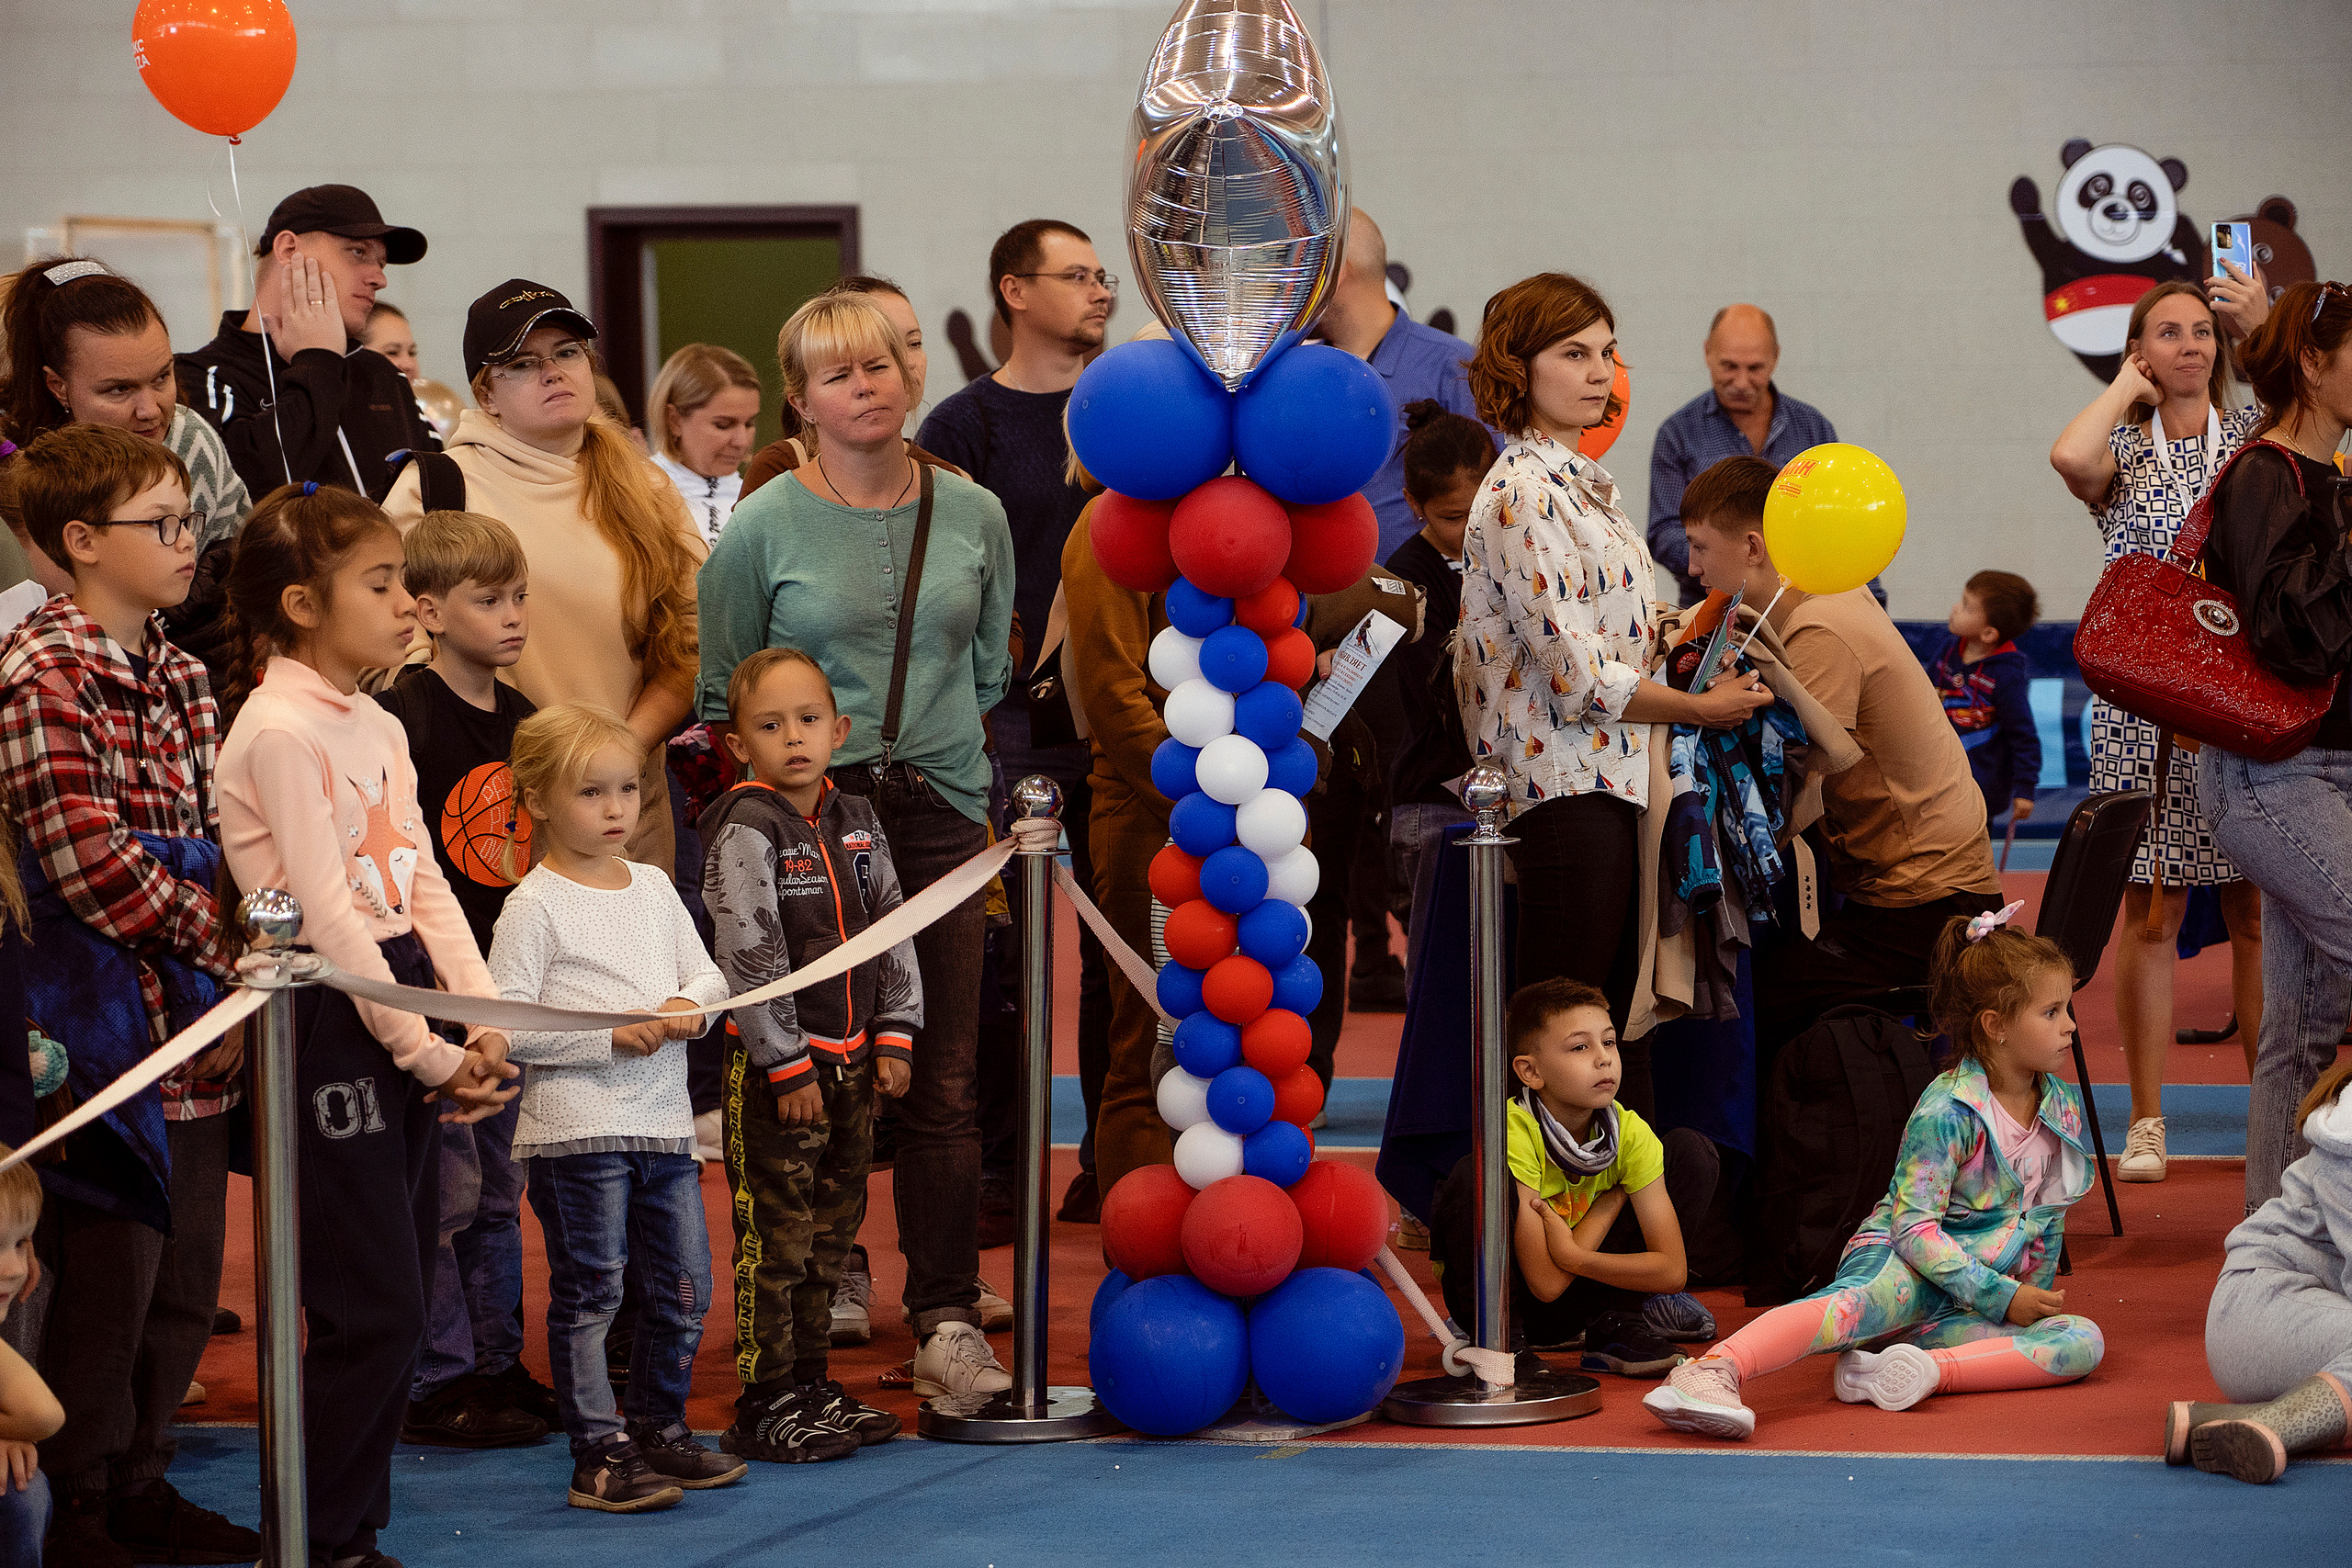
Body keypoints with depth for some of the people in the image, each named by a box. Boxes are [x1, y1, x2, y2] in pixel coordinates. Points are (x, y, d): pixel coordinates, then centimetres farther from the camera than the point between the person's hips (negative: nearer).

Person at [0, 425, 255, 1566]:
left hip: (196, 1023, 8)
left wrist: (226, 948, 1)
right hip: (106, 1023, -8)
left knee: (185, 1279, 14)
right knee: (105, 1274, -1)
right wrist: (217, 941, -11)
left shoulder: (175, 673, 14)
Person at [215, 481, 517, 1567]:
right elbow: (327, 914, -16)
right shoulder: (280, 732, -13)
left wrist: (483, 1021, -1)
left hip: (402, 1009, 9)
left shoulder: (378, 729, 14)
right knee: (374, 1312, -8)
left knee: (398, 1308, 10)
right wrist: (424, 1050, -14)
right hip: (329, 1023, -9)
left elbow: (424, 887, 11)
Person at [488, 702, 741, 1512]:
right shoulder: (535, 906, -8)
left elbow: (707, 972, 16)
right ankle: (599, 1456, 4)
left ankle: (659, 1430, 26)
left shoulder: (654, 888, 13)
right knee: (589, 1293, -2)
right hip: (575, 1128, -6)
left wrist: (690, 1006, -7)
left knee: (685, 1286, 10)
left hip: (664, 1121, 7)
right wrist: (612, 1035, -17)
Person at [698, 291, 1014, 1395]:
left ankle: (947, 1321, 5)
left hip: (941, 813, 2)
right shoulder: (763, 527, 0)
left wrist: (932, 745, 12)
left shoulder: (973, 516, 8)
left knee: (944, 1082, 0)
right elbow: (718, 695, 6)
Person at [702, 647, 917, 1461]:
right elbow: (747, 956, -16)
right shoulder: (745, 831, -12)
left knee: (832, 1229, 13)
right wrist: (785, 1064, -17)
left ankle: (811, 1384, 23)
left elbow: (895, 928, 14)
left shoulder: (857, 823, 9)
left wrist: (895, 1035, 6)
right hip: (776, 1066, -7)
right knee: (775, 1236, -5)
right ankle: (766, 1403, 1)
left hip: (852, 1058, 7)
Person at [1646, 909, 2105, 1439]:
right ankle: (1710, 1372, -63)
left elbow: (2051, 1215, 23)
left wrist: (2034, 1292, 10)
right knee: (1860, 1301, -42)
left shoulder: (2065, 1107, 11)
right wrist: (2002, 1297, -20)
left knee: (2084, 1340, -20)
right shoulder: (1946, 1112, -11)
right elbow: (1914, 1227, -17)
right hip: (1904, 1266, -7)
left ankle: (1929, 1368, -37)